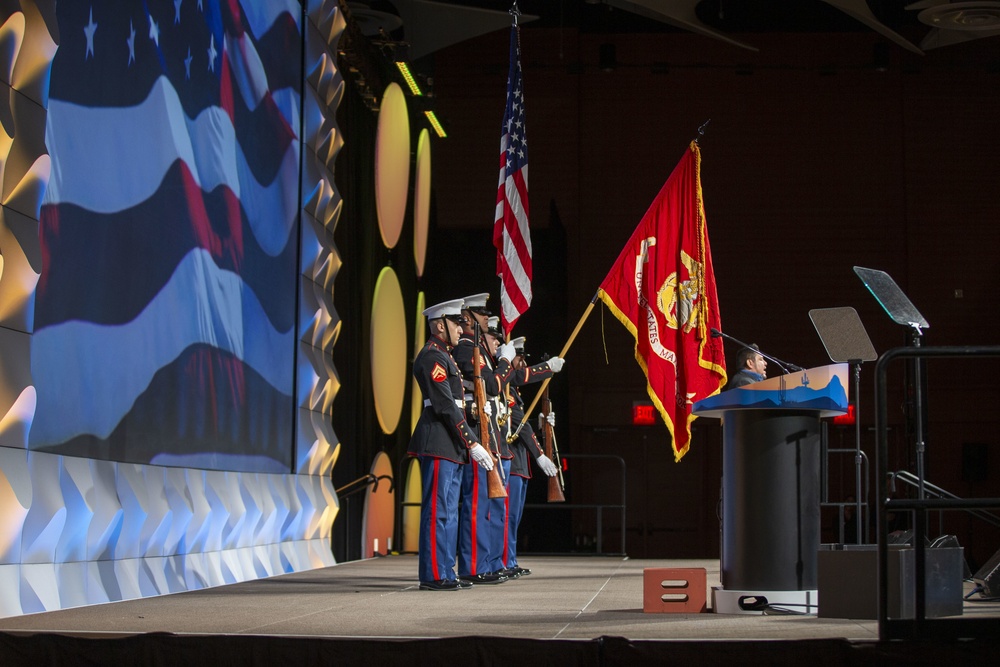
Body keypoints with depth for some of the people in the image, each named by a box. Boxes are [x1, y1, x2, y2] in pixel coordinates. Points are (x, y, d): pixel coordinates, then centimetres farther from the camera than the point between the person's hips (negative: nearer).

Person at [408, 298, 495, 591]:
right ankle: (433, 575, -6)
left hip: (451, 445, 10)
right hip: (438, 443, -10)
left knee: (448, 511, 11)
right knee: (437, 510, -8)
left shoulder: (444, 357, 20)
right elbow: (446, 407, -18)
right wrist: (473, 444, -18)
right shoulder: (432, 358, -11)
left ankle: (444, 572, 14)